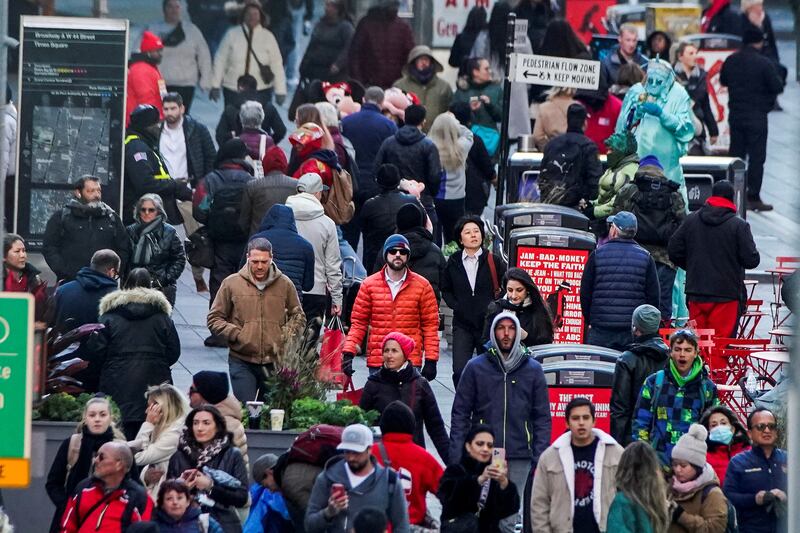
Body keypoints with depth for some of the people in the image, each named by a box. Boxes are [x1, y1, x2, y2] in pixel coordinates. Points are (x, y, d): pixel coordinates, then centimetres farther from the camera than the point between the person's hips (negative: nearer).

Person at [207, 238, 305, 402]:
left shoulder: (285, 284, 5)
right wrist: (236, 334, -9)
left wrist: (286, 336, -2)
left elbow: (298, 316, 17)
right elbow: (214, 319, 5)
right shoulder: (231, 284, 0)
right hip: (242, 362, -2)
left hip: (275, 362, 2)